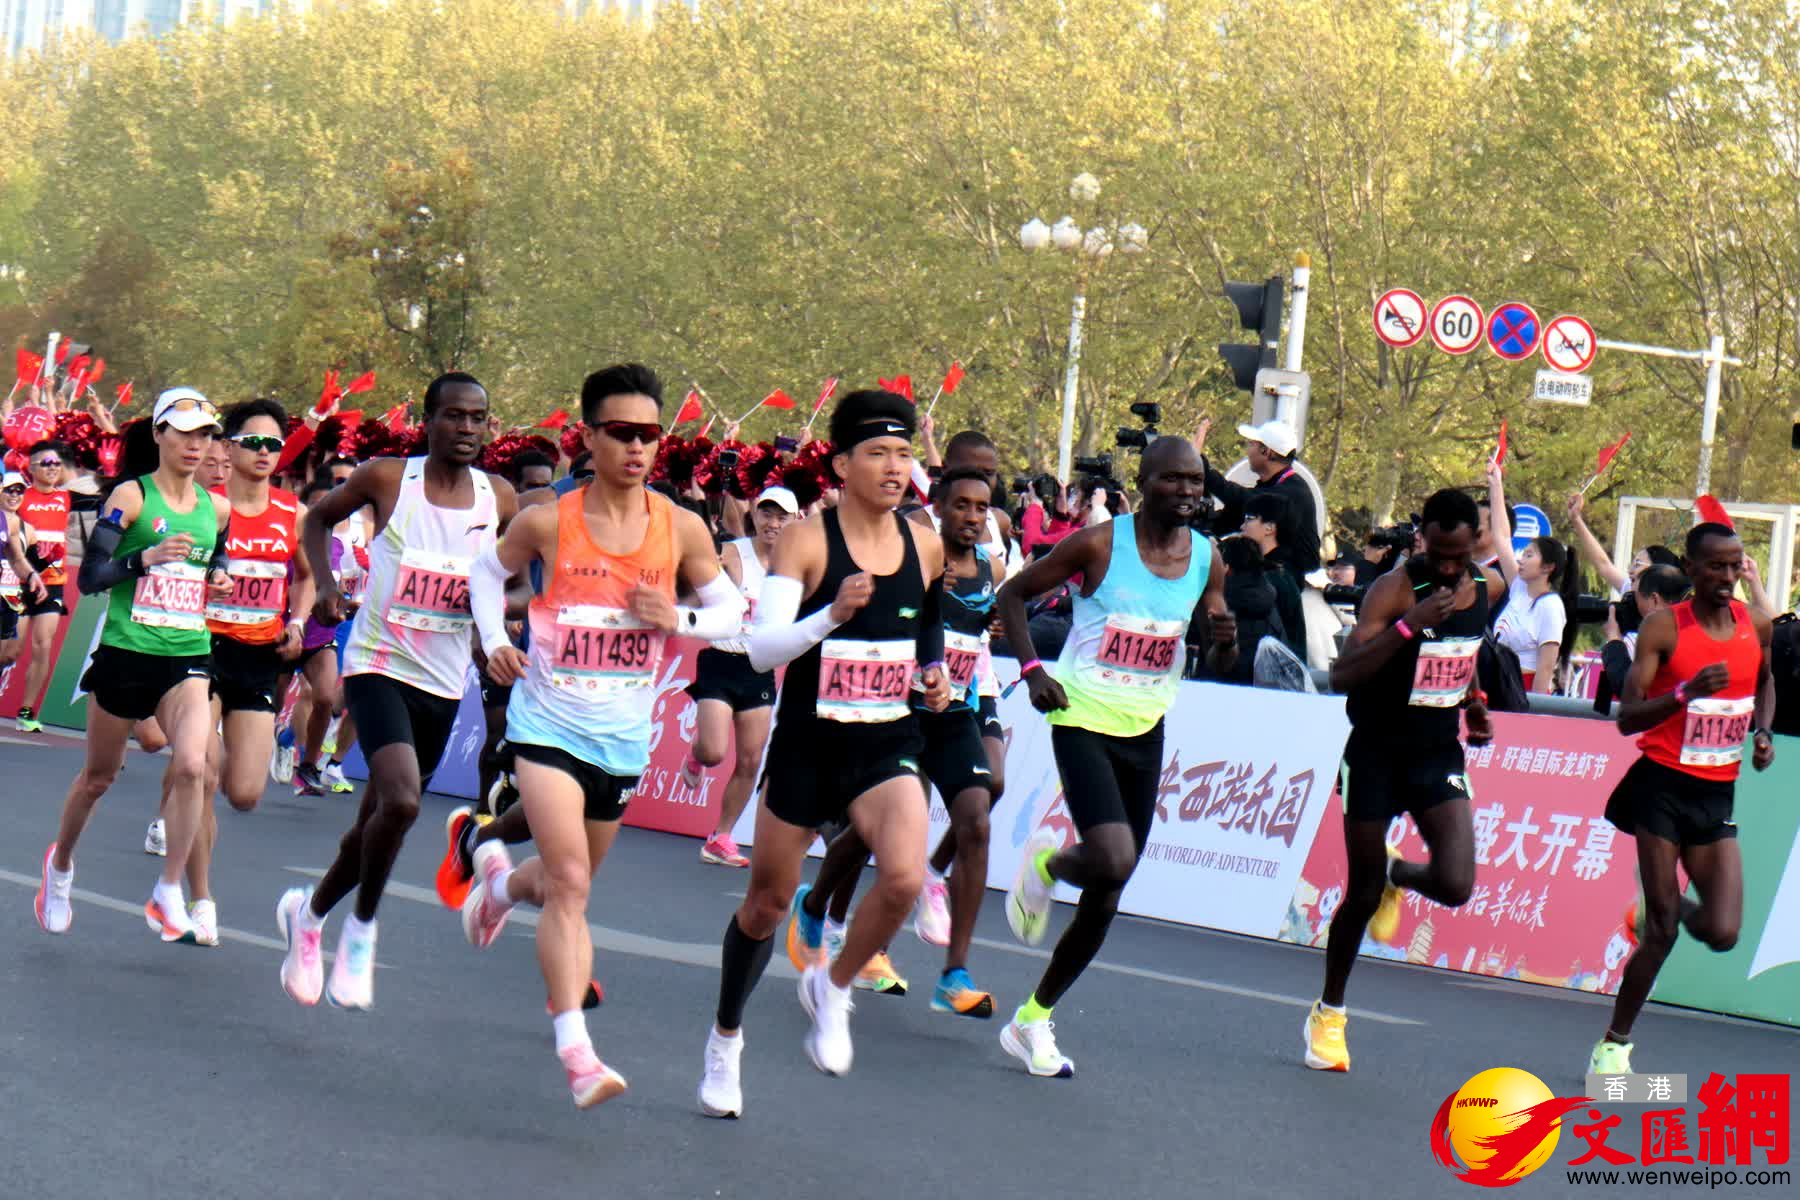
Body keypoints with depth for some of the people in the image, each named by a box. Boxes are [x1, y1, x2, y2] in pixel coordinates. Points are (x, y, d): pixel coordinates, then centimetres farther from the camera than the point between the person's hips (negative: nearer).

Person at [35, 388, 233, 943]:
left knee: (191, 764, -20)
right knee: (99, 776, 12)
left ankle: (168, 897, -10)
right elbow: (89, 577, -12)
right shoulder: (131, 497, -7)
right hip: (126, 652, -3)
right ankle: (60, 863, 41)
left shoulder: (216, 508, 7)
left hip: (189, 656, 3)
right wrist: (145, 558, -25)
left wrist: (219, 580, 5)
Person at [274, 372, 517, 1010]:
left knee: (376, 824, 12)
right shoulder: (386, 478, -7)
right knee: (400, 801, -25)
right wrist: (324, 584, -5)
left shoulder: (500, 499, 0)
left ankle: (309, 911, 38)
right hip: (379, 665, -4)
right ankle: (361, 931, -3)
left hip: (444, 684, 4)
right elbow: (318, 519, 10)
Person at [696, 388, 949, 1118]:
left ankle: (832, 989, 5)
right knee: (768, 900, 11)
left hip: (887, 749, 3)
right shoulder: (806, 541, -12)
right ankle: (726, 1036, 35)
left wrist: (935, 674, 4)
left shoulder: (925, 546, 2)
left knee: (904, 878, -23)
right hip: (807, 747, -3)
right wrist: (832, 614, -34)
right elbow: (762, 649, -20)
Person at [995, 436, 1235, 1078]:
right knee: (1114, 860, -26)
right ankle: (1044, 865, 10)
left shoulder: (1207, 559, 2)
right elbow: (1013, 594, 0)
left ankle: (1033, 1019, 21)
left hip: (1145, 731, 5)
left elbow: (1215, 668, 10)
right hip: (1083, 718, -5)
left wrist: (1225, 643, -13)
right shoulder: (1100, 543, -11)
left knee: (1105, 898, 6)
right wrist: (1032, 670, -12)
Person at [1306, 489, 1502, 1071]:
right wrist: (1408, 625, -37)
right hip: (1376, 753, -4)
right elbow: (1341, 677, -29)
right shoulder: (1393, 589, -19)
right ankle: (1329, 1013, 27)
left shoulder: (1490, 587, -1)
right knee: (1362, 892, 5)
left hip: (1438, 753, 4)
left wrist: (1472, 700, 9)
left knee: (1455, 885, -15)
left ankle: (1399, 877, 23)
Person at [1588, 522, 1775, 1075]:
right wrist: (1686, 692, -29)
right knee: (1661, 931, -4)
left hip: (1718, 796, 4)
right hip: (1664, 785, -4)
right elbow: (1627, 718, -14)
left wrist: (1763, 731, 8)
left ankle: (1659, 909, 27)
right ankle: (1614, 1044, 12)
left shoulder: (1756, 625, 5)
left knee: (1722, 933, -7)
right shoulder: (1663, 627, -9)